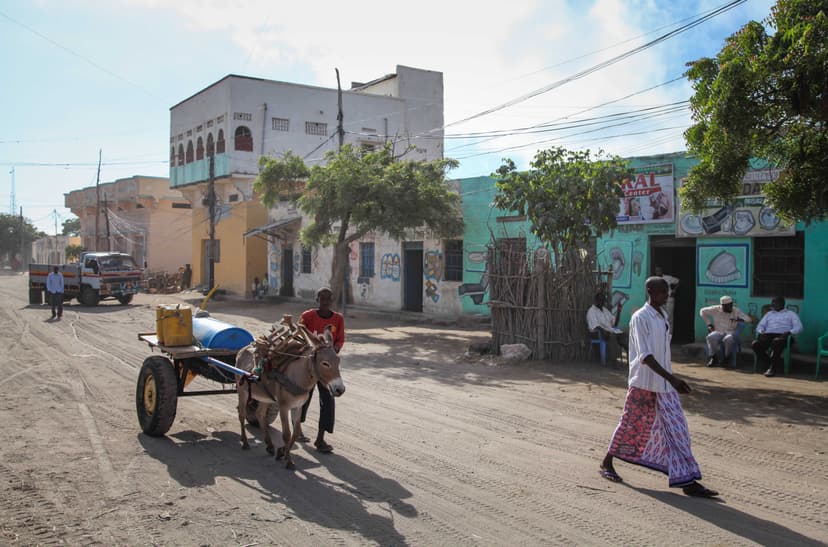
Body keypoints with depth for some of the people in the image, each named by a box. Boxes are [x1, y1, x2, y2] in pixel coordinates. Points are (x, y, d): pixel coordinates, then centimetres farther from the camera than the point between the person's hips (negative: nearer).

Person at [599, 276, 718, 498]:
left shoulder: (663, 316, 10)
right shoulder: (640, 318, -15)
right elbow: (645, 355, -23)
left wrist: (670, 378, 21)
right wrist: (671, 377, -29)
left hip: (664, 383, 7)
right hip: (643, 383, -7)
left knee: (676, 429, 3)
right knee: (631, 425, 5)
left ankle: (686, 480, 9)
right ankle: (607, 463, 24)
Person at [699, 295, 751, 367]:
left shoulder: (736, 311, 0)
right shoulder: (716, 309, 2)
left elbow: (748, 319, -4)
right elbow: (702, 311, 11)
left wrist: (739, 319, -26)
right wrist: (709, 324, 6)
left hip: (731, 332, -1)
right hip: (718, 332, 1)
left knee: (728, 339, -38)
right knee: (710, 337, -33)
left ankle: (725, 358, -16)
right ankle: (713, 358, -15)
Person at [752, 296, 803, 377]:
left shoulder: (791, 314, 21)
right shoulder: (769, 314, 32)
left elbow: (799, 327, 6)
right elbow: (760, 326, 23)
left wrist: (789, 332, -15)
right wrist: (761, 331, -2)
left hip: (782, 336, -3)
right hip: (768, 334, 4)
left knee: (776, 342, -42)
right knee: (755, 344, -31)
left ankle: (772, 368, -32)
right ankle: (769, 364, -21)